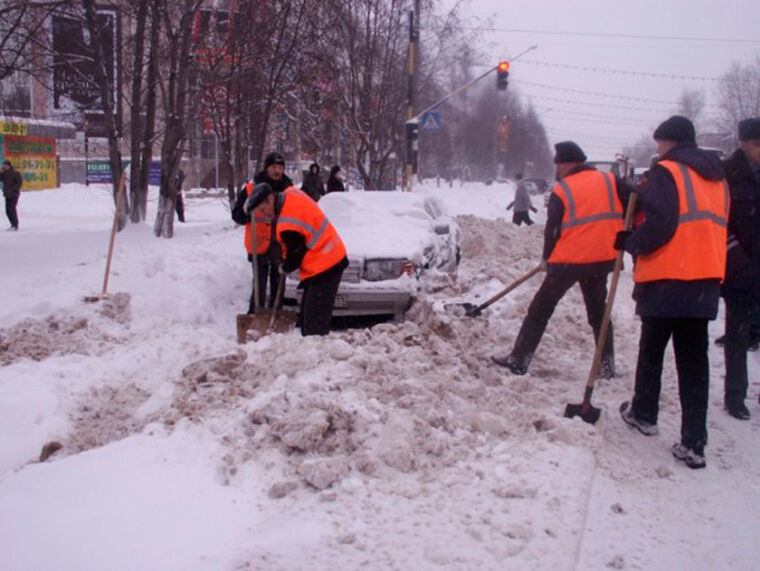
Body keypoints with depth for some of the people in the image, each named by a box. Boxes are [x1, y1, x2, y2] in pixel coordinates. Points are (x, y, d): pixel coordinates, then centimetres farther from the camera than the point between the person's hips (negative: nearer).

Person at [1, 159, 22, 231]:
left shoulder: (15, 173, -8)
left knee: (12, 209, -13)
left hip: (14, 195, -7)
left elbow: (20, 182, -11)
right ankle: (13, 225, 15)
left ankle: (16, 225, -8)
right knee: (8, 210, 6)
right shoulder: (4, 173, 13)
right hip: (7, 195, 7)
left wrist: (15, 189, -18)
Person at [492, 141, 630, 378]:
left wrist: (547, 258, 11)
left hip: (569, 260, -4)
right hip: (602, 258, 4)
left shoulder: (562, 190, -4)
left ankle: (519, 359, 8)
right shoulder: (610, 181, 4)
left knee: (540, 309, 7)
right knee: (598, 311, 20)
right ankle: (607, 365, 17)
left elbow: (552, 229, -3)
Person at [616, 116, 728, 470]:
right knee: (694, 358, 5)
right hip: (706, 280, 6)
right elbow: (717, 228, 17)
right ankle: (693, 443, 1)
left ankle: (643, 414, 31)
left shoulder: (666, 171, -7)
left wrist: (630, 243, -1)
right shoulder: (716, 178, 17)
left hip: (667, 279, -6)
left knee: (652, 350, 14)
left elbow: (660, 224, -18)